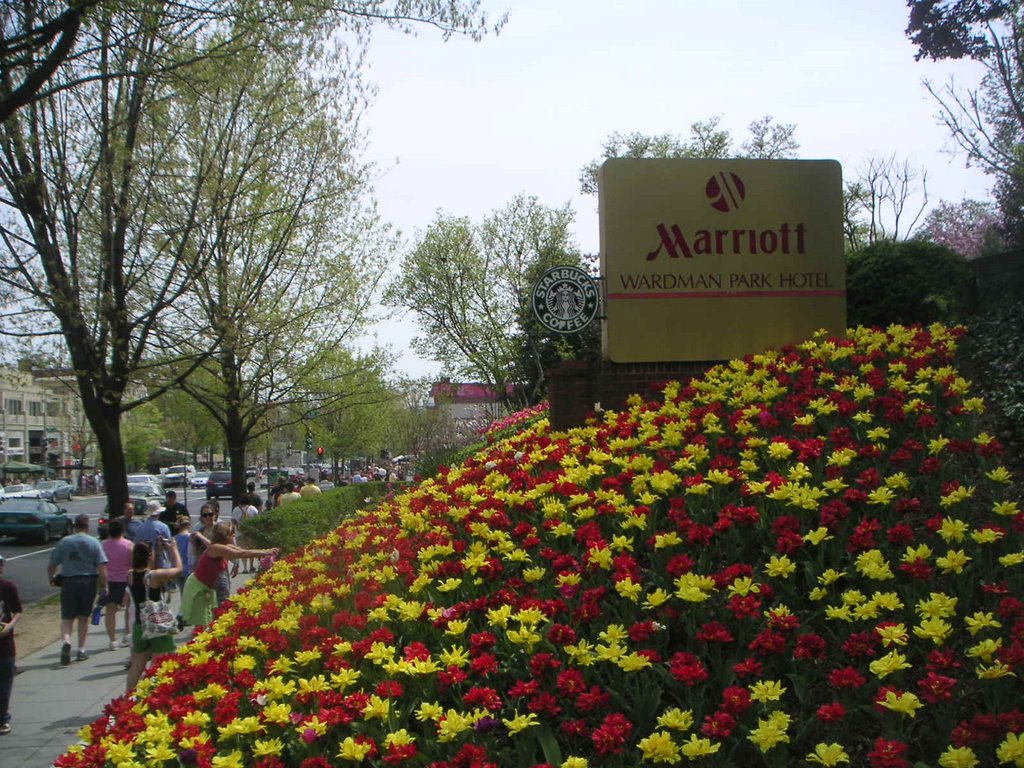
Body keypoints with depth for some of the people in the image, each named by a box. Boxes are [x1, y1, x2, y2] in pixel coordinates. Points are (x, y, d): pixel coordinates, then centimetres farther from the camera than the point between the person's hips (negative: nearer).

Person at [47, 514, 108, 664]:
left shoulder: (64, 542, 1)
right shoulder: (94, 543, -3)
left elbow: (51, 565, 4)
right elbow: (102, 567, -10)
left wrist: (52, 579, 23)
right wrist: (103, 586, -3)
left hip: (68, 582, 0)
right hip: (88, 582, 0)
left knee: (67, 618, 5)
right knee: (84, 618, 14)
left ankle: (66, 641, -22)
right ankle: (81, 650, 17)